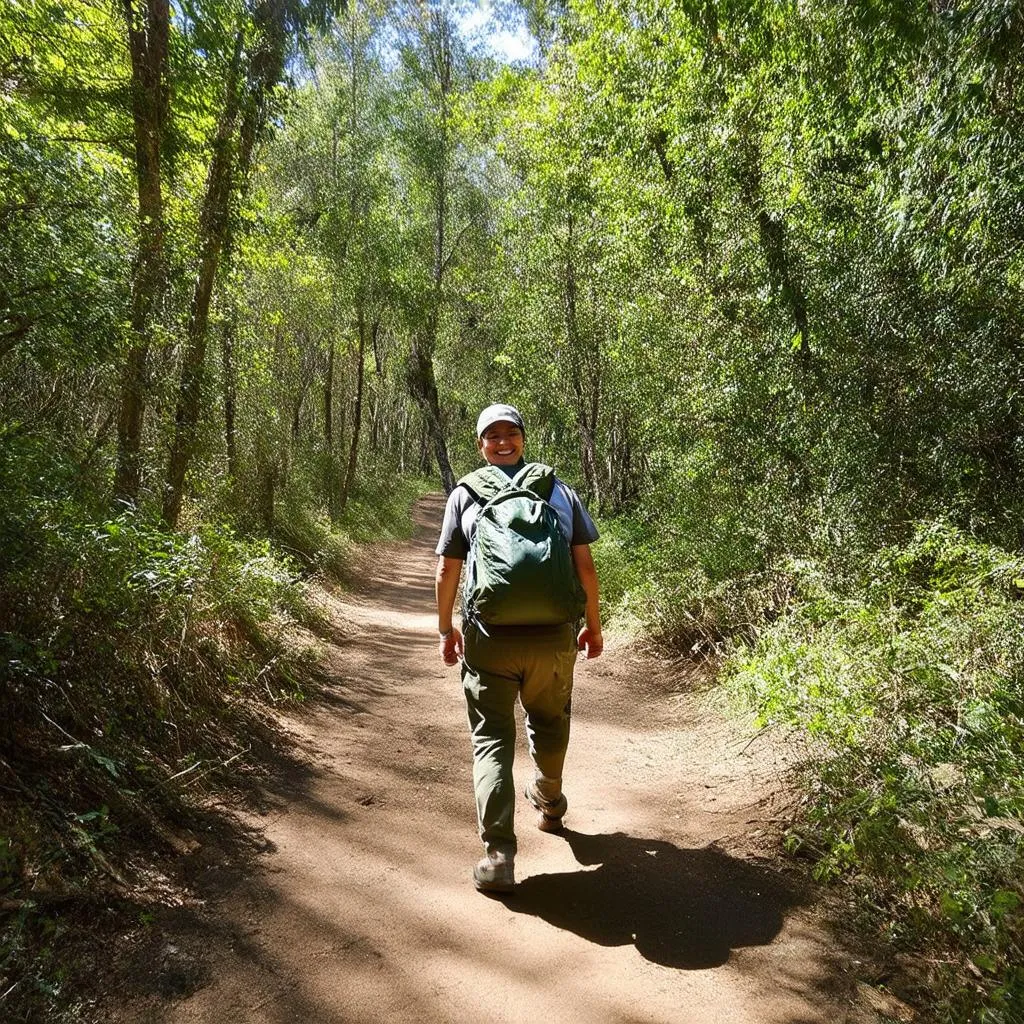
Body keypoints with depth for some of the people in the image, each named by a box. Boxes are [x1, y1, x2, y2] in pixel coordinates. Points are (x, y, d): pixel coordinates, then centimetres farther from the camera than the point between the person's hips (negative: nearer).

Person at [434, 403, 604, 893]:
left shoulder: (464, 494, 6)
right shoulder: (559, 490, 9)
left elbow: (446, 570, 6)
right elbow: (585, 563, 6)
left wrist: (445, 628, 18)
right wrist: (593, 623, 17)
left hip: (490, 637, -2)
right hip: (554, 636, 2)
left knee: (492, 739, 8)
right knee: (549, 723, 25)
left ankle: (498, 855, 2)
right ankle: (548, 803, 49)